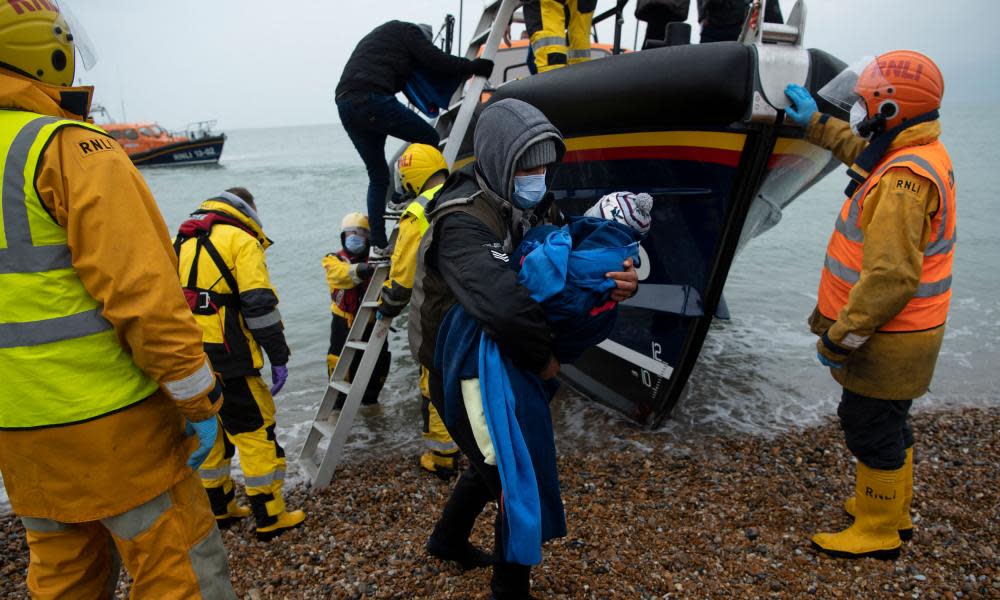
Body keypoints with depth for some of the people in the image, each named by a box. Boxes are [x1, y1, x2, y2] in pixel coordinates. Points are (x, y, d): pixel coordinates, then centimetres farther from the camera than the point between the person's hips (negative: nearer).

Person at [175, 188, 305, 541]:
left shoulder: (180, 242, 19)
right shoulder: (241, 240, -6)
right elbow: (259, 305, -15)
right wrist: (279, 357, -11)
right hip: (225, 360, -8)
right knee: (255, 433, 1)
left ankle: (218, 508, 30)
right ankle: (269, 517, 6)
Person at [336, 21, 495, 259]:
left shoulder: (378, 36, 37)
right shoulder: (408, 31, 11)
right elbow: (436, 61, 2)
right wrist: (476, 66, 12)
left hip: (345, 104, 9)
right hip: (372, 99, -9)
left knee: (378, 175, 14)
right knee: (430, 140, 5)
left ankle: (378, 245, 9)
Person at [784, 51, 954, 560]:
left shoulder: (904, 179, -26)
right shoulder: (918, 156, 7)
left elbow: (891, 276, -31)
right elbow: (860, 149, 31)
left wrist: (842, 338, -25)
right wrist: (816, 125, 35)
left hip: (886, 343, -10)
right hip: (896, 334, 10)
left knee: (871, 429, 4)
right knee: (889, 424, 23)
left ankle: (877, 533, 22)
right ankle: (893, 511, 41)